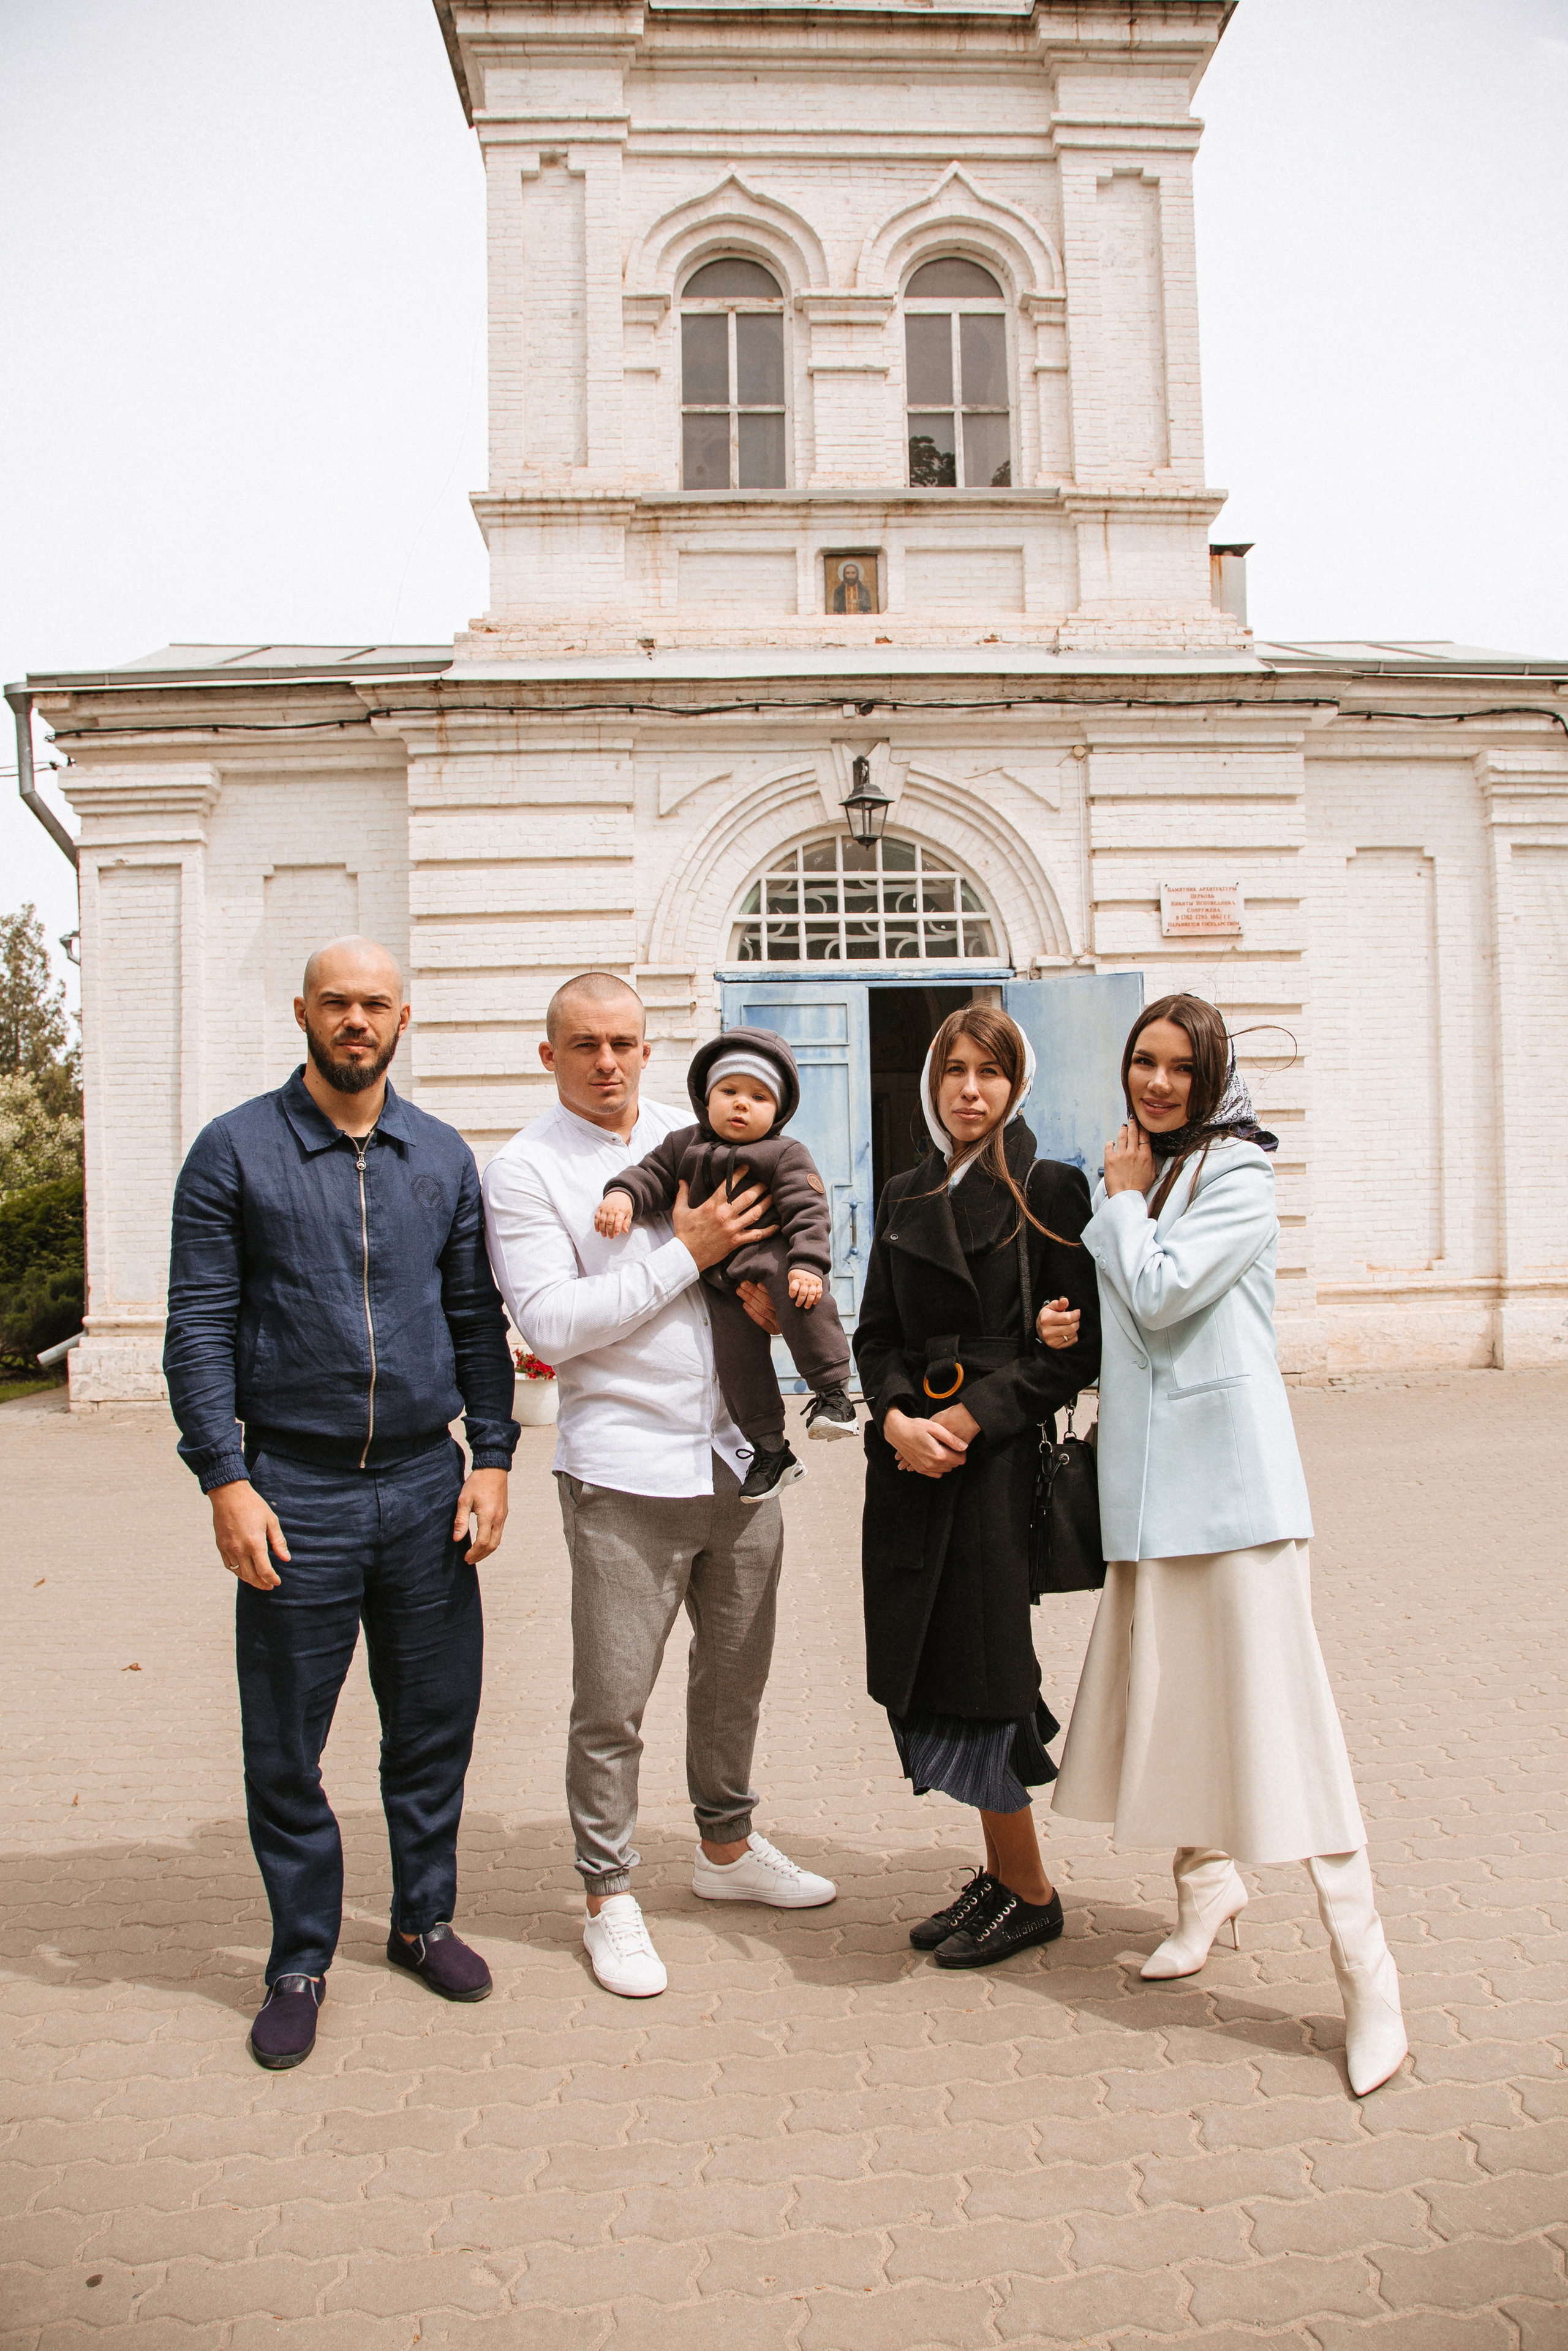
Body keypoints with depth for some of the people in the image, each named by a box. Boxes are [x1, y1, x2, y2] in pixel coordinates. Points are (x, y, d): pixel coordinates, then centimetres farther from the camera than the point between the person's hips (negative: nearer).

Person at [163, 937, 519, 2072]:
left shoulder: (443, 1156, 8)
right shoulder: (236, 1149, -1)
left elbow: (477, 1320, 10)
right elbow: (199, 1325, -4)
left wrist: (491, 1457, 1)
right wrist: (227, 1478, -11)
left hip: (426, 1486, 3)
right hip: (295, 1493, -2)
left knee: (435, 1723, 12)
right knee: (286, 1748, 7)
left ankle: (424, 1919, 32)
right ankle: (302, 1960, 25)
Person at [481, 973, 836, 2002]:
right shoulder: (523, 1171, -6)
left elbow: (771, 1232, 21)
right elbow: (551, 1323, -16)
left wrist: (772, 1282, -3)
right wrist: (686, 1254, -18)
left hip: (740, 1457, 6)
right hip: (626, 1472, -5)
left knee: (736, 1675, 19)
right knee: (612, 1702, 2)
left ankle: (728, 1847, 39)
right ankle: (610, 1896, 22)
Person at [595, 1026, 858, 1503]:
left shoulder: (786, 1155, -4)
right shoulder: (685, 1146, 9)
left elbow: (808, 1212, -12)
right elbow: (653, 1175, 7)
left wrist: (808, 1264, -26)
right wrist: (622, 1194, -16)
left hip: (772, 1261, -4)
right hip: (722, 1282, 4)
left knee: (799, 1294, -36)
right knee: (737, 1356, 1)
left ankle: (832, 1392, -23)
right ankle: (770, 1450, 16)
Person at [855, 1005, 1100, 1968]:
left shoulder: (1051, 1192, -3)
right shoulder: (906, 1199, 13)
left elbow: (1078, 1347, -7)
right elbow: (877, 1335, 12)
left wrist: (972, 1418, -14)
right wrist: (896, 1418, -7)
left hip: (998, 1461, -5)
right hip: (910, 1458, 5)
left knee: (977, 1684, -2)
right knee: (928, 1682, 9)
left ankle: (1030, 1893, 20)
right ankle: (1000, 1874, 28)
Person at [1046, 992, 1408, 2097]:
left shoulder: (1238, 1176, -7)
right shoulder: (1131, 1179, 15)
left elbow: (1160, 1295, -16)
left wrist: (1123, 1198, -2)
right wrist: (1066, 1321, 1)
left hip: (1230, 1474, -7)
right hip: (1148, 1474, 7)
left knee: (1278, 1704, -7)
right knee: (1168, 1688, 14)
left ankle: (1367, 1973, 2)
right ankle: (1207, 1889, 34)